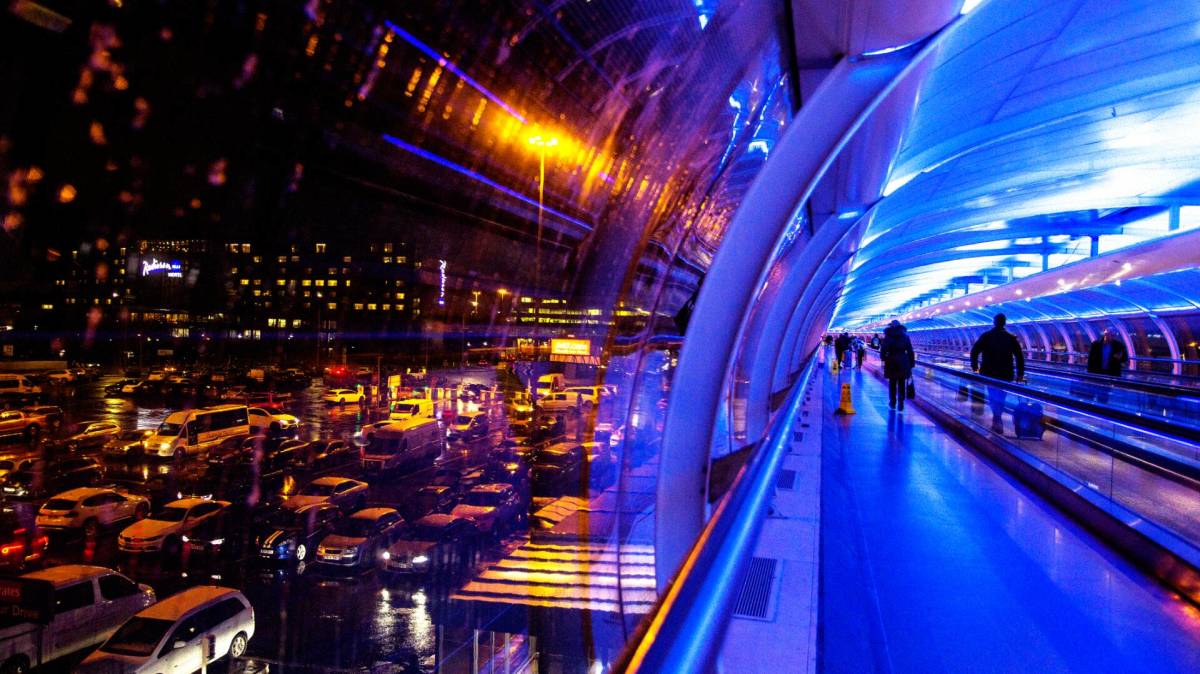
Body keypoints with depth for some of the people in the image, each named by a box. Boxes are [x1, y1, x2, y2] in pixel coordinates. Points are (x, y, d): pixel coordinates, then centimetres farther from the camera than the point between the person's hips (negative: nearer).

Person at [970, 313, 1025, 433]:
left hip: (989, 372, -1)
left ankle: (997, 420, -7)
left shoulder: (986, 336, -1)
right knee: (1000, 397, 11)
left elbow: (974, 351, -7)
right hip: (1005, 374, 1)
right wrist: (1020, 373, 3)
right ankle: (997, 420, 12)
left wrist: (975, 367, 3)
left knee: (993, 396, 6)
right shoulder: (1011, 338, 1)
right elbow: (1019, 356, -2)